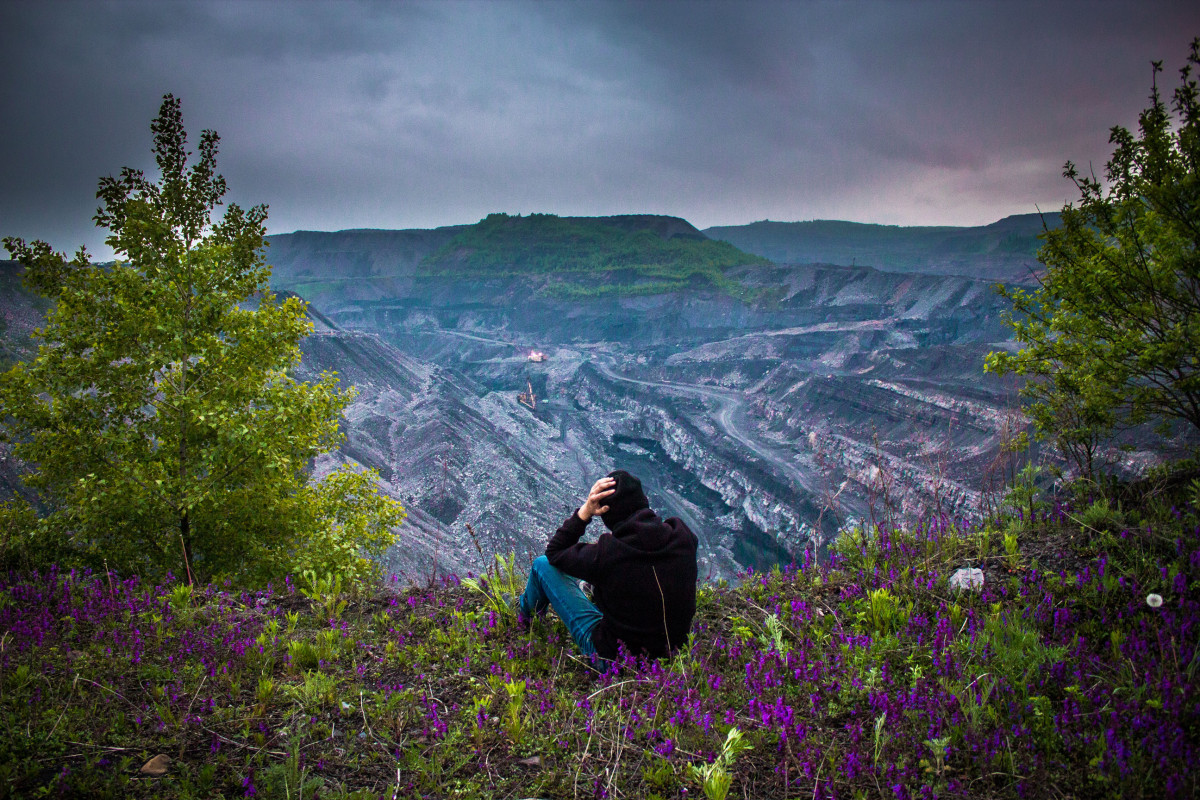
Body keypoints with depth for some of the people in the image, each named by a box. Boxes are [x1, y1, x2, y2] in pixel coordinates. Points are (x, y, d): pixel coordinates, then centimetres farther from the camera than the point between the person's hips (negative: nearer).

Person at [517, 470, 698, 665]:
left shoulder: (607, 554, -29)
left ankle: (527, 615, 39)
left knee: (543, 564, 5)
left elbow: (554, 552, -9)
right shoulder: (684, 537, -17)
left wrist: (584, 512, -14)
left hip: (614, 656, -5)